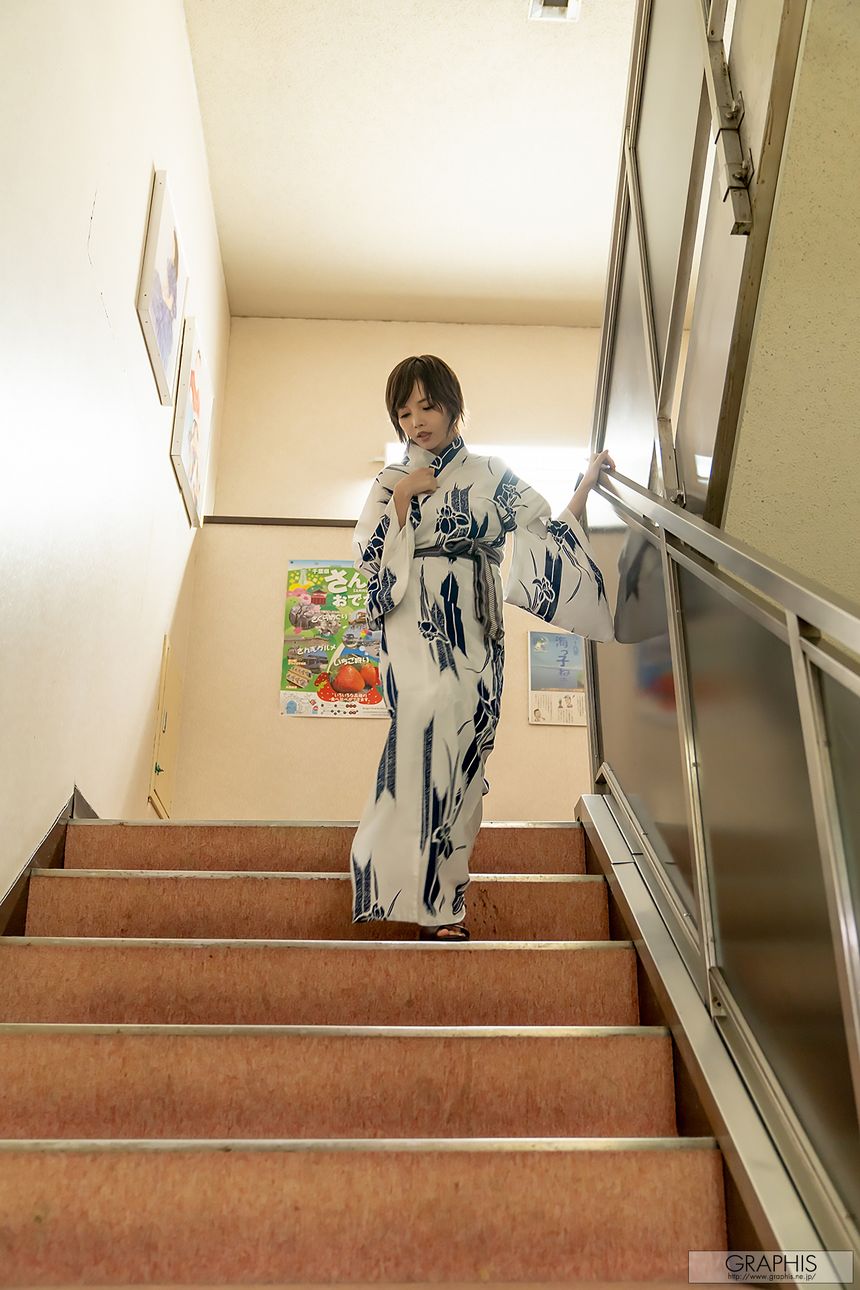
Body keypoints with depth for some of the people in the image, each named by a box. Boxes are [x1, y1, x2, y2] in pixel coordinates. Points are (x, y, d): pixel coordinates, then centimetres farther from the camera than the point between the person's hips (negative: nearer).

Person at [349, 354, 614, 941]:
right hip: (416, 626, -1)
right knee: (433, 709, -27)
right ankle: (438, 897, -24)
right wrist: (403, 496, -2)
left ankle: (437, 888, 8)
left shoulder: (492, 474, 14)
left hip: (475, 632, 2)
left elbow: (549, 536, 8)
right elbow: (370, 558, 4)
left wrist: (585, 487, -3)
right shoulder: (392, 480, 15)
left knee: (462, 745, -5)